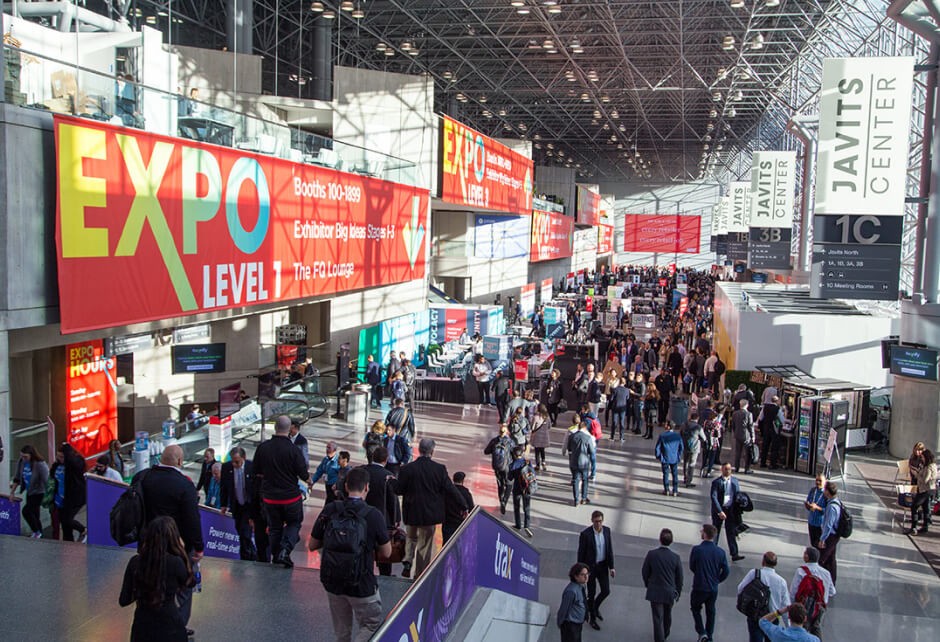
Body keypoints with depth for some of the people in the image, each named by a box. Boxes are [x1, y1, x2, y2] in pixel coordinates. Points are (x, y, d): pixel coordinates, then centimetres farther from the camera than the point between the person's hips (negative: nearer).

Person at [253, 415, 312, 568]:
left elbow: (257, 473, 4)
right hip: (291, 496, -3)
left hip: (269, 497, 3)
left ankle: (276, 556, 22)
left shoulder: (262, 448, -7)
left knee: (274, 528, 17)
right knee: (294, 523, 16)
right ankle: (285, 550, -4)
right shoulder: (293, 450, -17)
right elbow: (304, 474, -11)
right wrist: (310, 482, 11)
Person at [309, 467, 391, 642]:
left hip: (332, 581, 4)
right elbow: (386, 553, -4)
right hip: (361, 583, -4)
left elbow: (312, 545, 4)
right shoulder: (373, 515, -12)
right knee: (373, 624, 11)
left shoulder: (329, 511, -5)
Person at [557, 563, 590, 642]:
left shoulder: (580, 586, 1)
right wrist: (560, 623, -7)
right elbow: (564, 608, -20)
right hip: (570, 624, -9)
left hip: (578, 623, 9)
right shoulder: (571, 591, -29)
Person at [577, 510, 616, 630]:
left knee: (606, 591, 8)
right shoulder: (585, 534, -20)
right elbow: (581, 553, -12)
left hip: (602, 566, 4)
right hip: (590, 566, -4)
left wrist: (611, 567, 2)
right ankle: (592, 618, 26)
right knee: (592, 593, 7)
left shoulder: (607, 530, -6)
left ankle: (595, 607, 38)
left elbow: (610, 549, 2)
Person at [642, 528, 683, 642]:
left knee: (657, 618, 6)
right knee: (667, 616, 25)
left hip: (655, 592, -2)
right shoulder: (675, 557, -15)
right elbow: (679, 577, -5)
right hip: (670, 592, 2)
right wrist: (678, 592, 11)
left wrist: (648, 585, 14)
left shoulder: (651, 554, -17)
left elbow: (645, 572, -5)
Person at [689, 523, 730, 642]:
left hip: (699, 587, -3)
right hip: (713, 589, 3)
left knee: (695, 609, 18)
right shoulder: (720, 552, -8)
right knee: (710, 612, 19)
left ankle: (702, 632, 5)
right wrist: (716, 580, 12)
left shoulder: (696, 549, -19)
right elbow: (726, 571, -3)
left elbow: (691, 566, -6)